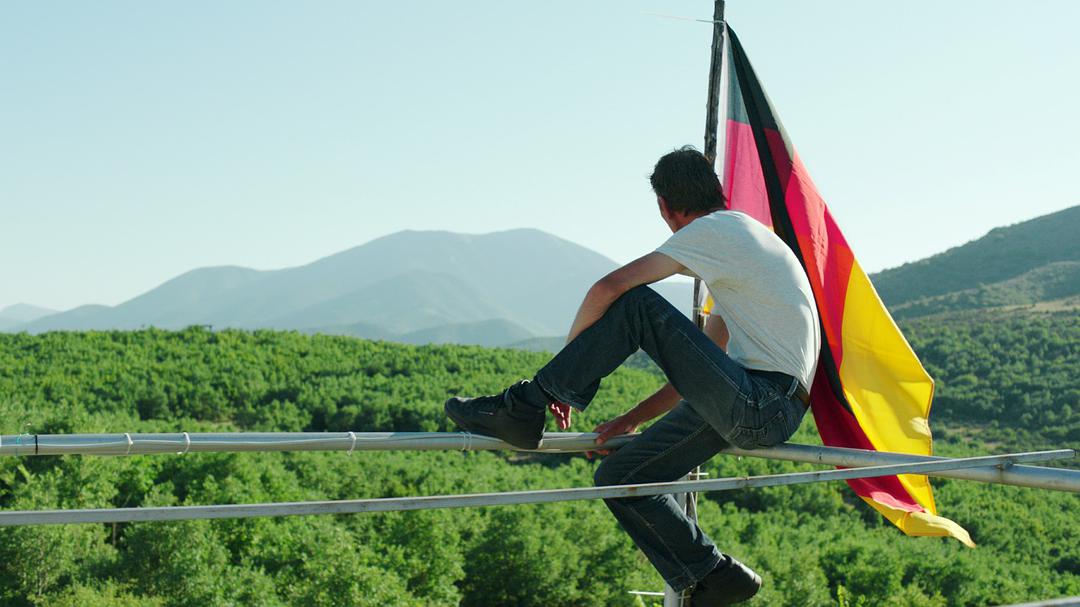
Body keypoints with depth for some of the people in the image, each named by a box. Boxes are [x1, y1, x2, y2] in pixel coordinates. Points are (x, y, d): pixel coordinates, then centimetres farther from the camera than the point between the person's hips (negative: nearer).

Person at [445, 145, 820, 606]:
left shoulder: (715, 230, -5)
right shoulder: (742, 238, 26)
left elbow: (609, 287, -13)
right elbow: (701, 365, 26)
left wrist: (564, 371, 0)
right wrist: (631, 420, 21)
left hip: (763, 407, -9)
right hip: (755, 410, 9)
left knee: (636, 303, -16)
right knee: (619, 476, 9)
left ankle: (522, 408, -13)